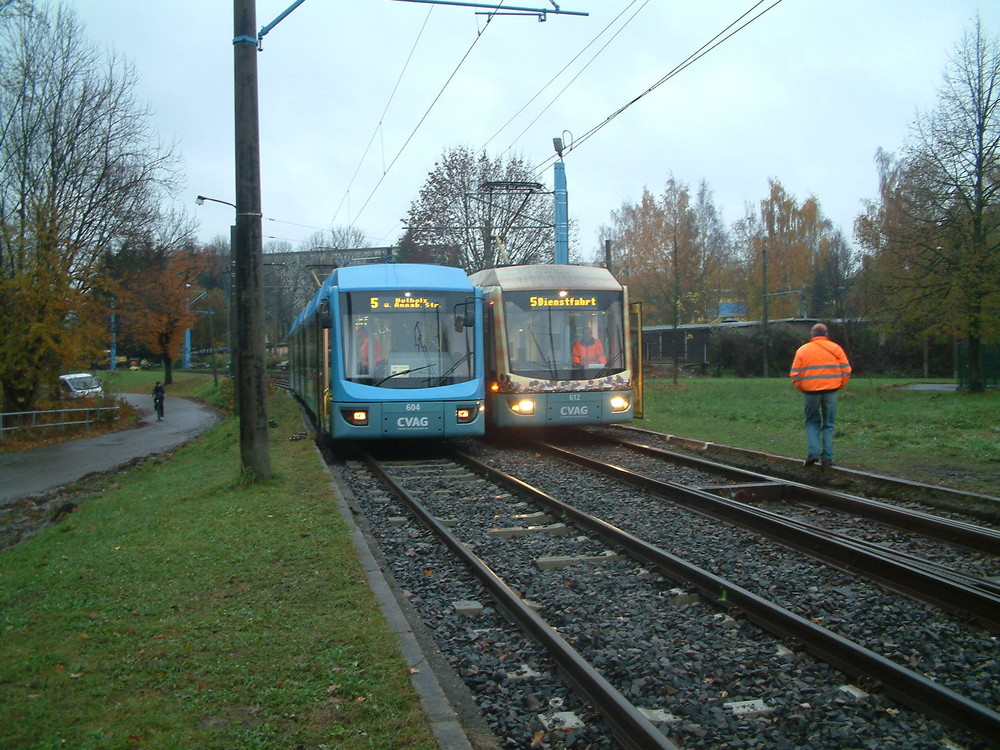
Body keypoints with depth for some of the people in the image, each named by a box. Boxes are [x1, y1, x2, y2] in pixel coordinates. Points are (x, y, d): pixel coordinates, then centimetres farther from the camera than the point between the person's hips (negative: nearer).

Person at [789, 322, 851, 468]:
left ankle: (813, 452, -4)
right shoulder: (835, 348, 4)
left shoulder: (803, 350, 3)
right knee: (828, 424, 9)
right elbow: (846, 370, 0)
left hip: (811, 391, 0)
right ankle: (827, 457, 5)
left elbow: (795, 374, -1)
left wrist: (801, 388, 13)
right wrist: (839, 385, 13)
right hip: (831, 391, 0)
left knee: (812, 422, 14)